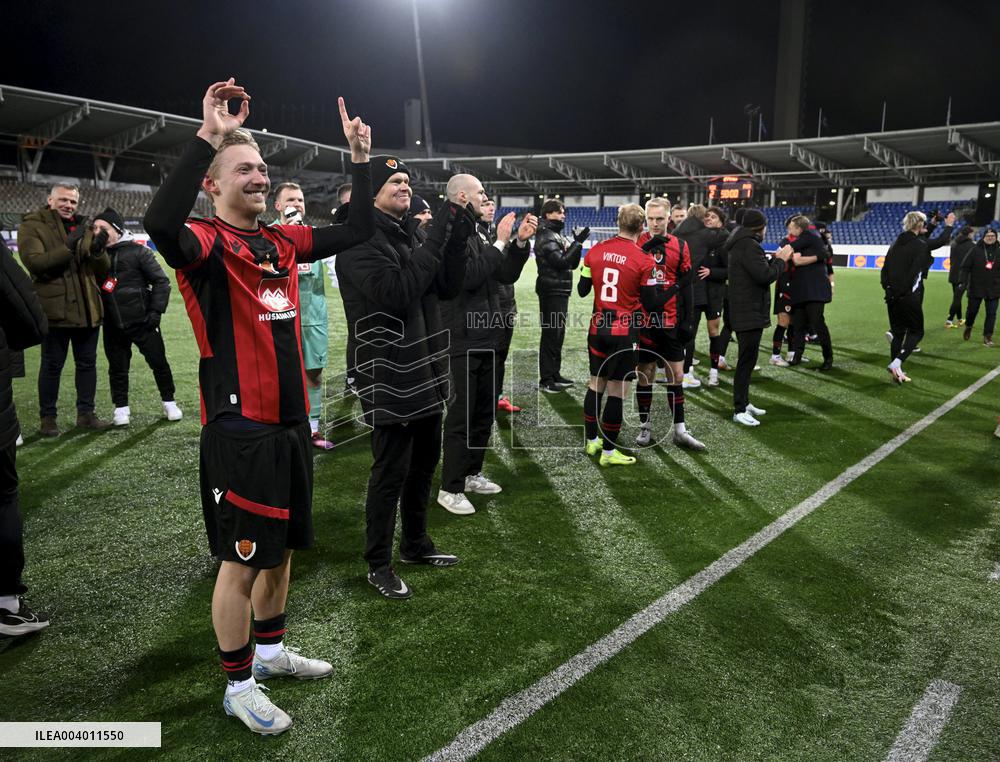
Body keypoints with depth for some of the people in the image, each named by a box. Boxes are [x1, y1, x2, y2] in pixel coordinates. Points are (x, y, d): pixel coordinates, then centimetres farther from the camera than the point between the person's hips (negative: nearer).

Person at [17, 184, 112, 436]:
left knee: (87, 363, 11)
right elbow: (34, 262, -17)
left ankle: (85, 413, 22)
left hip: (87, 308, 5)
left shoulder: (83, 227, 13)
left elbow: (102, 270, 8)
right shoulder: (33, 226, -1)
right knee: (52, 365, 3)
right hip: (55, 309, -5)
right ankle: (48, 417, 15)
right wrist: (69, 246, -25)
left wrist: (97, 250, -13)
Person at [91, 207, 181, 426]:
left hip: (142, 322, -3)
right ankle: (121, 408, 22)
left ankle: (169, 403, 21)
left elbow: (161, 281, -6)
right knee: (117, 368, 10)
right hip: (113, 326, 3)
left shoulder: (137, 251, -6)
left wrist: (156, 311, -10)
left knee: (159, 362, 5)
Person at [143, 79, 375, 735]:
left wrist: (361, 158, 8)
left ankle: (270, 651, 40)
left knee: (282, 545, 19)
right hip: (241, 428, -7)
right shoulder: (206, 242, -11)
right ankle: (239, 687, 23)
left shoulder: (282, 241, 10)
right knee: (241, 559, 4)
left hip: (291, 420, 8)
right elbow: (160, 222, -35)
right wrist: (210, 136, -35)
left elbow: (358, 230, 16)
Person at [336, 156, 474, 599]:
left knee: (424, 463, 19)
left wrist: (455, 240, -5)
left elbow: (448, 288, 9)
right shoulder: (360, 240, -13)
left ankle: (416, 544, 37)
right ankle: (378, 564, 18)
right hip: (390, 378, -8)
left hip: (426, 374, 9)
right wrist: (435, 242, -22)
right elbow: (396, 291, -26)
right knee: (390, 472, 1)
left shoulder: (412, 234, 13)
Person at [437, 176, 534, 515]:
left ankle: (472, 472, 30)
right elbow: (469, 277, -25)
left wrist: (520, 241, -2)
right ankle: (450, 488, 7)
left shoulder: (478, 233, 13)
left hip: (486, 337, 9)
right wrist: (500, 242, -17)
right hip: (462, 339, -9)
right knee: (462, 413, -3)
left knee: (485, 409, 16)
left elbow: (507, 274, 11)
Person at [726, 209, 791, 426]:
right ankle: (739, 410, -5)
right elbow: (765, 276, -21)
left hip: (744, 312, 11)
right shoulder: (749, 246, -17)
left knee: (747, 360, 18)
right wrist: (780, 260, -6)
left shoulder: (740, 244, 16)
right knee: (747, 361, -8)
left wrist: (775, 260, 10)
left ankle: (744, 402, 27)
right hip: (749, 314, -11)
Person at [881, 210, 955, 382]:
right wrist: (948, 226, 25)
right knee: (916, 331, 7)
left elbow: (885, 270, 7)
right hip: (910, 296, -6)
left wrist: (888, 288, 13)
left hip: (893, 295, 6)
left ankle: (896, 372, 14)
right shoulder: (920, 245, -9)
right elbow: (941, 241, 9)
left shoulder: (896, 244, 8)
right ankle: (896, 362, -12)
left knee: (898, 331, 12)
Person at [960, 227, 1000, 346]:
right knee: (972, 310, 10)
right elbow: (965, 267, -4)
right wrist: (964, 281, -11)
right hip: (976, 288, -2)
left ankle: (987, 337, 6)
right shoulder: (976, 250, -4)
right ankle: (968, 327, 38)